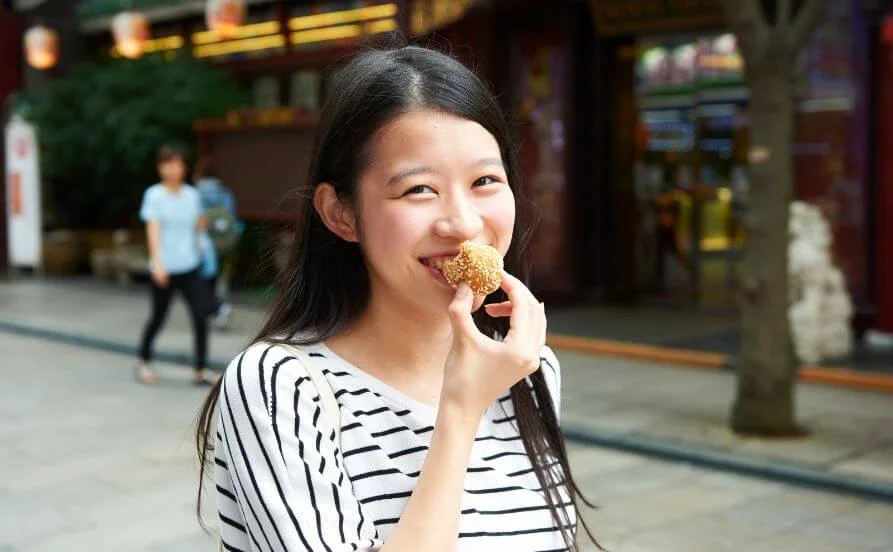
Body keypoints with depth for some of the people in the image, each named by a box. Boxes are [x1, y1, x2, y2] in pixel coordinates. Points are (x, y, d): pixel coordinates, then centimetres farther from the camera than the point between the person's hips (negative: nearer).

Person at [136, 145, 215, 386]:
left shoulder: (192, 194, 9)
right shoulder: (154, 195, -4)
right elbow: (153, 230, -13)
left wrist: (202, 224, -3)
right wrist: (157, 262, -24)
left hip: (190, 266, 3)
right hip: (165, 267, -3)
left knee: (201, 315, -9)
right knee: (158, 317, 9)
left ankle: (201, 370, -3)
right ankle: (144, 361, 33)